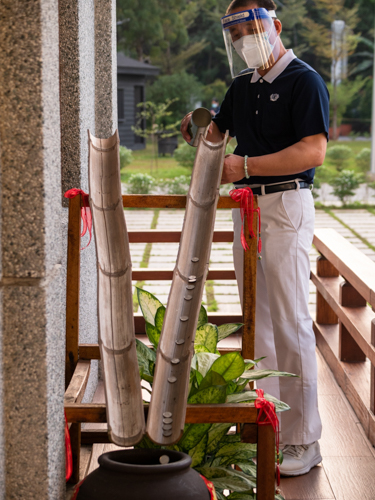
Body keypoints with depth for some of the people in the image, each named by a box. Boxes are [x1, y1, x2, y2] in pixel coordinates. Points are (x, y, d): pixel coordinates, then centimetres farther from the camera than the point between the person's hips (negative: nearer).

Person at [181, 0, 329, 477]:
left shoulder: (304, 81, -9)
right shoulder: (243, 85, 15)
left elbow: (313, 151, -19)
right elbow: (217, 133, 27)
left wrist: (245, 165, -22)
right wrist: (198, 129, 4)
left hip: (287, 208, -8)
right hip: (247, 205, 8)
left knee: (291, 323, -7)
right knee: (257, 320, 10)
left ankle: (302, 441, -2)